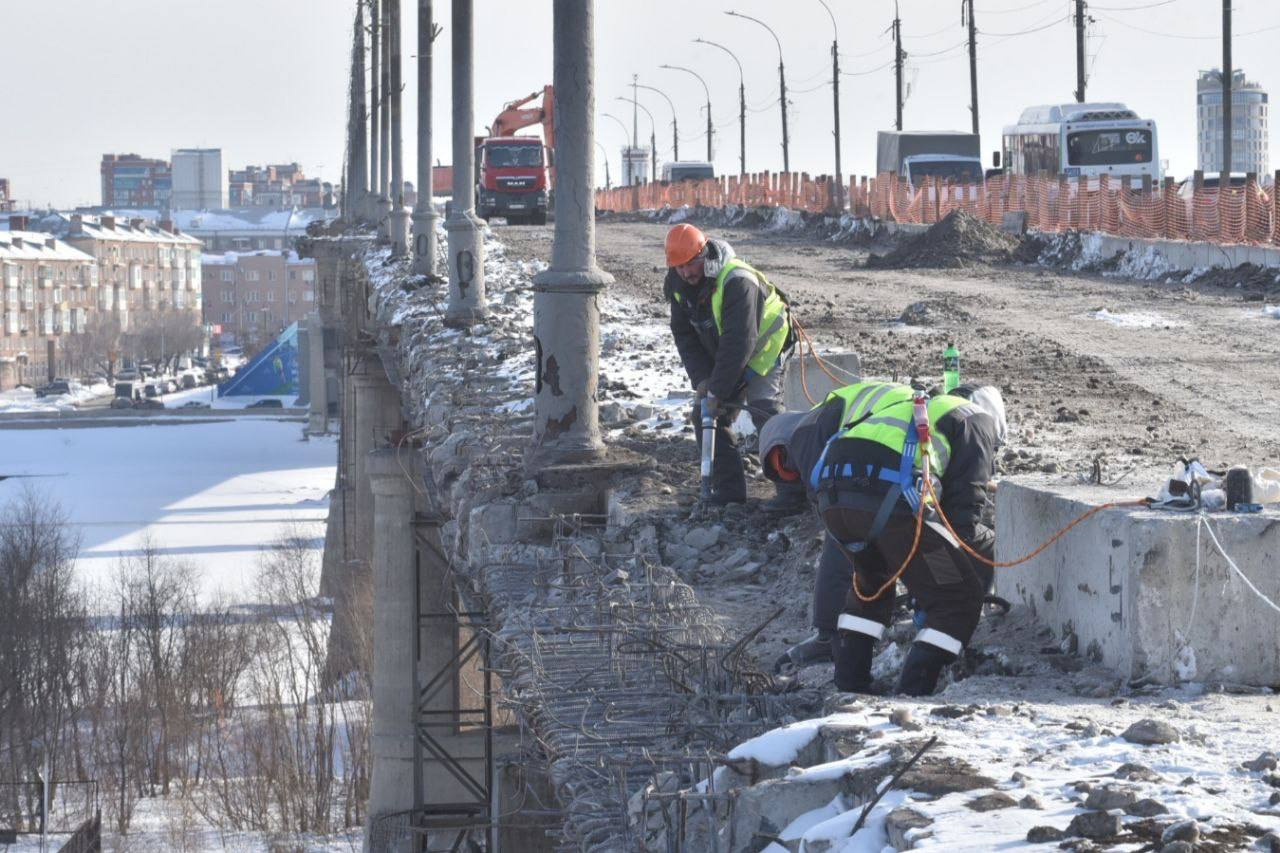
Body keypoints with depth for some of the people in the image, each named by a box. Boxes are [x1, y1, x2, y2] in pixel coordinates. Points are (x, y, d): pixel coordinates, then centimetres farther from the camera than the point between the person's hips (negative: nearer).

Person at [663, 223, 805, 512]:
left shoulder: (737, 281, -33)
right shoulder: (677, 285, -8)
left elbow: (739, 342, -35)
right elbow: (684, 335, -3)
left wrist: (718, 390, -33)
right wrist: (701, 379, -16)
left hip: (762, 350, -8)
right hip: (720, 356, 8)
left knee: (765, 412, -23)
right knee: (704, 415, 0)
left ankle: (793, 490, -24)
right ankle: (729, 488, 7)